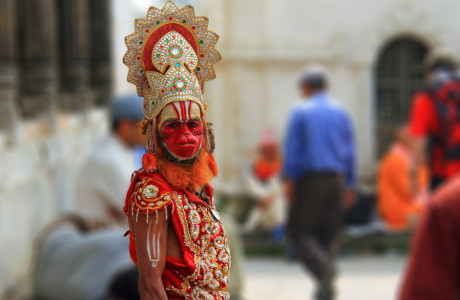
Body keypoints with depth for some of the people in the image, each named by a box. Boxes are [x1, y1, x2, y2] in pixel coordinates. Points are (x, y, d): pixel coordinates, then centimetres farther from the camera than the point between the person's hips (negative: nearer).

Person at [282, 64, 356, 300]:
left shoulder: (300, 112, -3)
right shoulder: (341, 112, 10)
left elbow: (292, 149, -8)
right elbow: (350, 151, 11)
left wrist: (288, 181, -6)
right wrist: (350, 185, 15)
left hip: (310, 180, -5)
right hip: (336, 179, 5)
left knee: (300, 231, 1)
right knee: (329, 232, 12)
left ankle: (323, 267, -23)